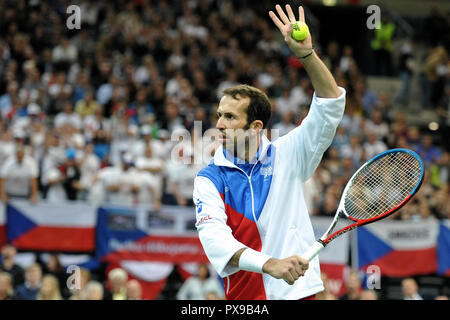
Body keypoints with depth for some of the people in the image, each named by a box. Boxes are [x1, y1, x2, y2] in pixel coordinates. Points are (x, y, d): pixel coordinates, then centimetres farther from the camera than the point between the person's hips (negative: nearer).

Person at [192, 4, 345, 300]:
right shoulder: (209, 179, -2)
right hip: (245, 294, 0)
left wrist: (306, 53, -16)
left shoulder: (286, 156, 1)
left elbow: (331, 104, -1)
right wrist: (270, 264, -32)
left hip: (299, 290, 0)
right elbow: (213, 236, -17)